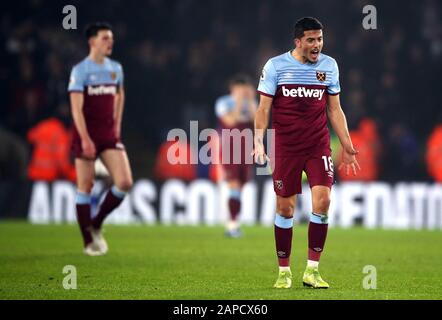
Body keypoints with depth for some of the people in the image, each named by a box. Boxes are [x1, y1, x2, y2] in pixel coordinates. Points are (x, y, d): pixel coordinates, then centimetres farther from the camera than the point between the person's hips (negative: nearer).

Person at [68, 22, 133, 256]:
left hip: (110, 135, 5)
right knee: (85, 186, 1)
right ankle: (88, 241, 10)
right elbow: (76, 107, -15)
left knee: (124, 182, -9)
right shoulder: (80, 70, -8)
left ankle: (97, 224, 11)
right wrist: (85, 139, -23)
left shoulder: (116, 68, 9)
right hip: (87, 136, -5)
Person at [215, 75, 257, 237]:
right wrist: (239, 101, -19)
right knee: (234, 185, -14)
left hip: (246, 150, 5)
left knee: (239, 187, 6)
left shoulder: (250, 103, 10)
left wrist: (251, 100, -11)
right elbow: (231, 121, -20)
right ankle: (233, 224, -14)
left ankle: (231, 225, 13)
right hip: (229, 149, -5)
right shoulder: (223, 103, -5)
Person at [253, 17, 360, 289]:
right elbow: (264, 108, 0)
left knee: (323, 200, -13)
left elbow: (335, 109, 13)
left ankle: (312, 270, -4)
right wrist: (259, 141, -13)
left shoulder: (329, 65, 7)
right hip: (285, 148, -2)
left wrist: (347, 146, 7)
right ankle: (284, 271, 14)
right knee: (285, 208, 1)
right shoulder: (275, 66, -2)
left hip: (318, 146, 2)